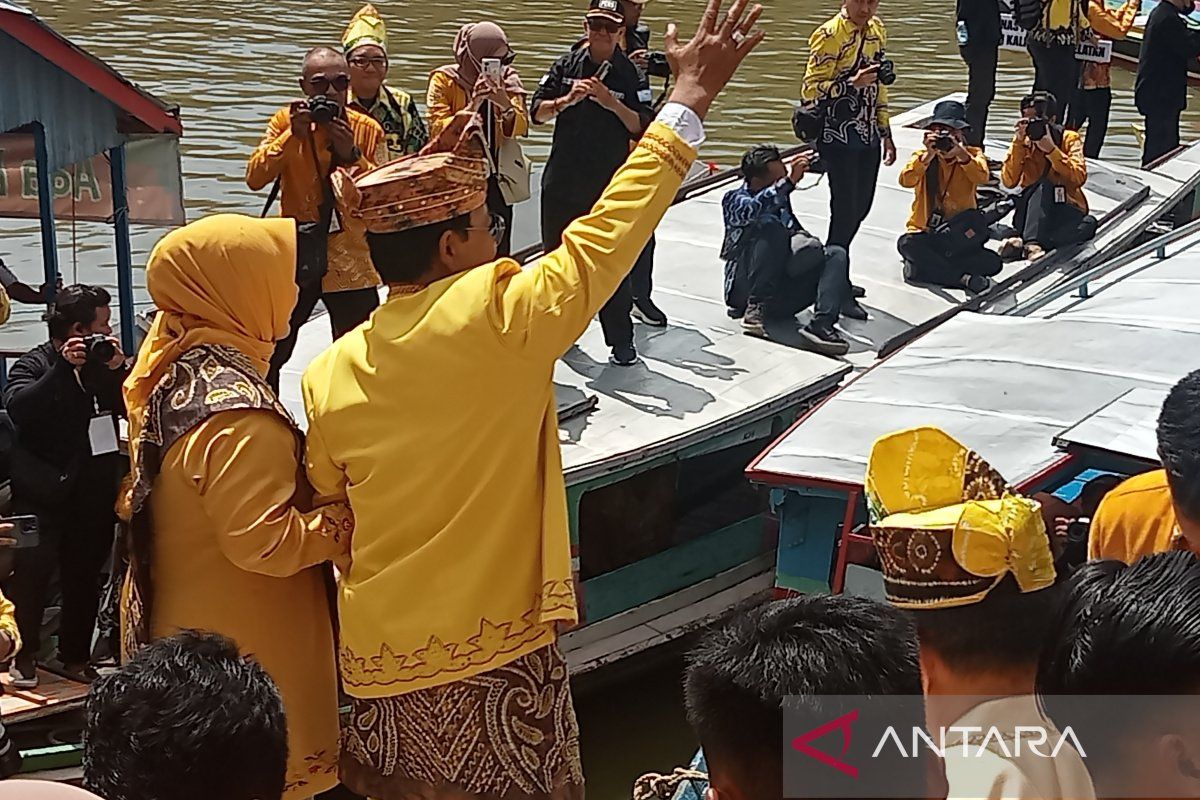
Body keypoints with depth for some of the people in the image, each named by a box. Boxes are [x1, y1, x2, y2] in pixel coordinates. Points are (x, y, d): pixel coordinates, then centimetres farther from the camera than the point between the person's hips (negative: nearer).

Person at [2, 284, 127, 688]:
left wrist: (118, 369, -13)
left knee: (85, 577, 10)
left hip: (95, 496, 5)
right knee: (33, 572, -6)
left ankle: (76, 655, 20)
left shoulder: (103, 362, 9)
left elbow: (130, 409, 2)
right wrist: (63, 368, -28)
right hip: (44, 495, -5)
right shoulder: (34, 366, -5)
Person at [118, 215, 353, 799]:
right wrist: (350, 517, -15)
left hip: (176, 631, 9)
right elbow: (262, 543, -26)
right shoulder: (238, 413, -24)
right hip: (244, 656, -9)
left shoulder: (171, 372, 5)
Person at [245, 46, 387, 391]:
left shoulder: (368, 130, -1)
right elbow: (255, 178, -12)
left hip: (351, 261, 0)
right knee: (268, 356, 6)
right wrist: (292, 135, -21)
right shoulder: (286, 122, -1)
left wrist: (352, 155, -17)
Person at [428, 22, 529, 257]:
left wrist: (505, 105, -27)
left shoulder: (506, 80, 4)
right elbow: (439, 130, -17)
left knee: (499, 247, 8)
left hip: (496, 180, 4)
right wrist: (472, 106, -28)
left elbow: (520, 129, -6)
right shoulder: (444, 80, -7)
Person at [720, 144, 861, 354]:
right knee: (770, 225, -26)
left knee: (836, 254, -9)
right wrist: (789, 181, -31)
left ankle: (821, 324, -33)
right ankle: (755, 307, -24)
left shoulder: (781, 199, 20)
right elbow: (753, 210, -24)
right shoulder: (733, 200, 0)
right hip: (746, 289, -6)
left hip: (780, 296, 6)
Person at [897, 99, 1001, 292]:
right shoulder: (923, 154, 2)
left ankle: (925, 265, -20)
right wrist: (928, 156, -30)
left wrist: (962, 155, -35)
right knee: (907, 244, -35)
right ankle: (963, 278, -29)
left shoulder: (973, 154, 2)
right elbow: (906, 181, -19)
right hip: (926, 231, -1)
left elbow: (981, 178, -21)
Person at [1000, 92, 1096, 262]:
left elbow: (1079, 178, -19)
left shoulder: (1070, 139, -2)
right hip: (1032, 212, 0)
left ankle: (1024, 242, -38)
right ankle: (1033, 243, -43)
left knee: (1088, 223, -32)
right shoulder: (1022, 140, 2)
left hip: (1068, 211, 0)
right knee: (1042, 185, -30)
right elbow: (1009, 182, -11)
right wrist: (1019, 144, -18)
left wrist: (1051, 149, -24)